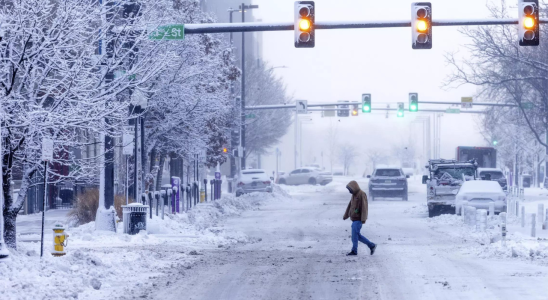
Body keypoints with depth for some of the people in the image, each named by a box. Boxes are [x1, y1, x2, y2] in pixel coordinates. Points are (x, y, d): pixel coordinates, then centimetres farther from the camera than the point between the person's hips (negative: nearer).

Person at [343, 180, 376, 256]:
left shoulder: (362, 194, -14)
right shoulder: (354, 195, 14)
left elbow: (364, 207, -19)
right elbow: (350, 206, 22)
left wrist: (363, 219, -24)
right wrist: (345, 216, 24)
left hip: (358, 219, -9)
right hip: (354, 219, 9)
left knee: (355, 235, -7)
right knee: (357, 235, 10)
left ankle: (354, 251, 0)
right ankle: (371, 245, 16)